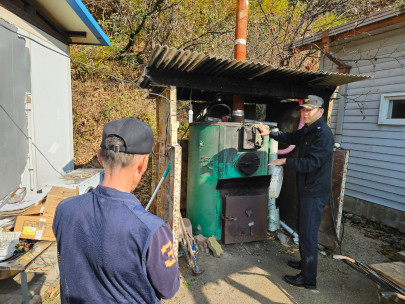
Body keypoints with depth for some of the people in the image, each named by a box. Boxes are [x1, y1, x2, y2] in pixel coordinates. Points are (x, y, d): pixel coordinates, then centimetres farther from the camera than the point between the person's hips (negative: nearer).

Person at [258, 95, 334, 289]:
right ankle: (305, 263, 41)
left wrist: (285, 161, -22)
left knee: (308, 234, -1)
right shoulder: (307, 131, 10)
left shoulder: (323, 134, -21)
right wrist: (269, 133, 21)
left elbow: (311, 163, -27)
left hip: (315, 193, -10)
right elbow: (290, 137, 26)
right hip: (306, 190, 10)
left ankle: (308, 279, 13)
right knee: (303, 229, 22)